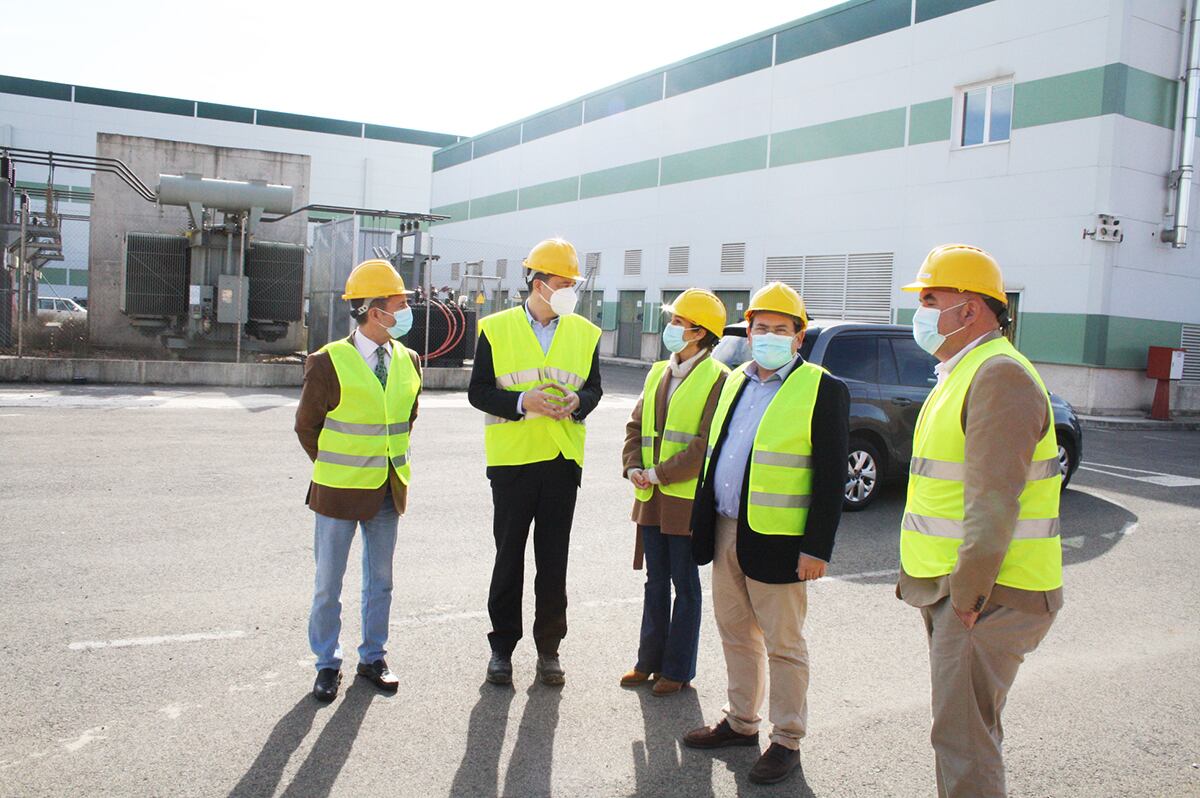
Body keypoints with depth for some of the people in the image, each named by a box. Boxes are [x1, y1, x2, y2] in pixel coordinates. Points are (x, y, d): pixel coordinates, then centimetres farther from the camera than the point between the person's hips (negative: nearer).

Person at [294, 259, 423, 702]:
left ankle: (373, 657, 31)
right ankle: (327, 663, 25)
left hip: (389, 491, 5)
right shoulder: (329, 362, -12)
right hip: (339, 491, -4)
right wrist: (333, 469, 2)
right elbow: (307, 424, -2)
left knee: (380, 580, 15)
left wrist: (391, 459, 11)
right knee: (328, 584, 8)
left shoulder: (408, 361, 4)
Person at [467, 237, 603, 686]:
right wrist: (522, 402, -19)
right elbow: (478, 392, -3)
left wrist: (578, 402, -11)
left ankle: (549, 648, 21)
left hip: (563, 459, 2)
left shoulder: (584, 333, 6)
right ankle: (502, 645, 22)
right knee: (509, 555, 8)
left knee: (554, 559, 9)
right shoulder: (496, 329, -2)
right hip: (512, 459, -2)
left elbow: (594, 388, 12)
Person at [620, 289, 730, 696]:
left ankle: (678, 669, 18)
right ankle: (649, 660, 27)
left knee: (685, 585, 6)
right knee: (656, 582, 15)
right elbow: (635, 425, 14)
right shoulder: (658, 373, 12)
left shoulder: (717, 379, -11)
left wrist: (659, 474, -16)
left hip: (687, 500, -6)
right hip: (651, 498, 7)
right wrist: (634, 468, -3)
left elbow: (707, 445, -17)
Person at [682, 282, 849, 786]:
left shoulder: (822, 390, -7)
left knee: (782, 644, 5)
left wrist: (817, 548, -14)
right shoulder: (735, 381, 13)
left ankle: (786, 742, 20)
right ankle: (741, 722, 33)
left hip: (777, 542, -7)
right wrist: (703, 519, 13)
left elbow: (831, 477, -10)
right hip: (725, 532, 7)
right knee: (736, 634, 17)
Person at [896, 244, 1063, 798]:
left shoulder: (999, 375, -18)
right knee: (969, 724, 20)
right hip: (953, 586, 10)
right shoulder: (962, 373, 16)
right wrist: (918, 573, 17)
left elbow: (994, 501, -24)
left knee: (962, 736, -4)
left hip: (986, 596, -10)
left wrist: (968, 597, -21)